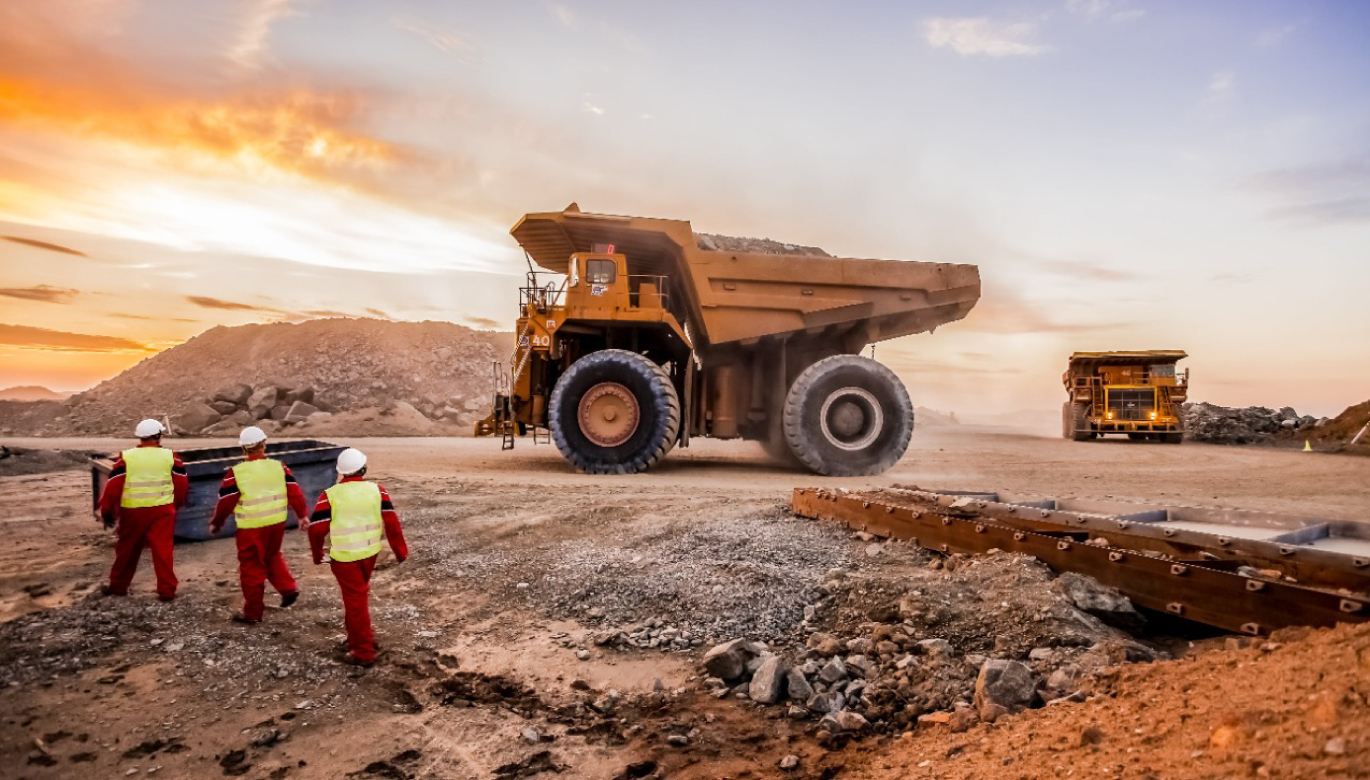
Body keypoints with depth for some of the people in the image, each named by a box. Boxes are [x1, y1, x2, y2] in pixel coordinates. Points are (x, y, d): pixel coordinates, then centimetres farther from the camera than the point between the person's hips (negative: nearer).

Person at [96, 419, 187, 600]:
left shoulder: (126, 457, -2)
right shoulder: (170, 456, -1)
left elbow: (113, 485, -3)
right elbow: (182, 484, 4)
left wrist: (107, 511, 6)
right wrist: (176, 504, 20)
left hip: (132, 511, 1)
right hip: (162, 510, -1)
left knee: (127, 549, 18)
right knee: (162, 550, -1)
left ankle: (118, 586, 31)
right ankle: (167, 590, -4)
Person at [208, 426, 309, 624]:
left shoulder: (236, 473, -12)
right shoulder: (279, 467, -2)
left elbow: (225, 502, -6)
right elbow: (294, 492, 0)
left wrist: (216, 523, 9)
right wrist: (302, 515, 9)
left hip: (251, 528, -4)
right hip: (277, 524, 4)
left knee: (251, 568, 7)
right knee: (272, 557, 27)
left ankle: (252, 612, 16)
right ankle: (288, 589, 19)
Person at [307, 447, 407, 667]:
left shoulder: (330, 495, -10)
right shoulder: (377, 490, -2)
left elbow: (316, 528, -8)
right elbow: (391, 522, -3)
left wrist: (317, 553, 9)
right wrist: (400, 550, 4)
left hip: (345, 556, -4)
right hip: (370, 552, 4)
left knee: (355, 600, 3)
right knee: (359, 595, 24)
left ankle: (364, 651, 8)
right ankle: (357, 636, 37)